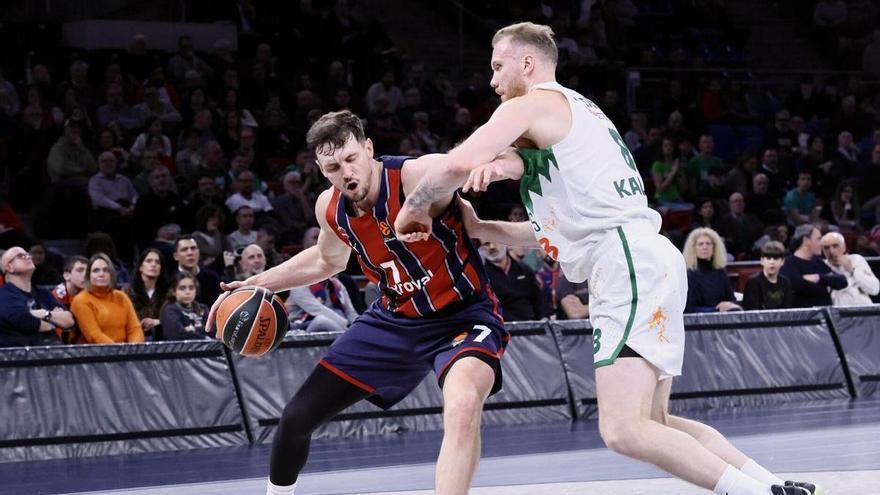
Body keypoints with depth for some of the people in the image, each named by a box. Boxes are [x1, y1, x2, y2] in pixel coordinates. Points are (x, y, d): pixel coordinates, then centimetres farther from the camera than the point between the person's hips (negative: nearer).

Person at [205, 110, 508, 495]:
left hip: (462, 315, -7)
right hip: (395, 319, 7)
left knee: (462, 406, -39)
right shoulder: (330, 208, -4)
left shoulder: (417, 175, -27)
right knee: (296, 418, 10)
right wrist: (255, 284, 15)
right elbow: (327, 260, 21)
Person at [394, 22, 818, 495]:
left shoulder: (530, 104, 0)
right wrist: (478, 229, 24)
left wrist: (413, 207, 4)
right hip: (651, 263, 10)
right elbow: (551, 231, 32)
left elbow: (460, 164, -15)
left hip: (630, 264, -10)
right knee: (652, 424, 15)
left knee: (623, 430, -17)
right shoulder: (579, 112, 30)